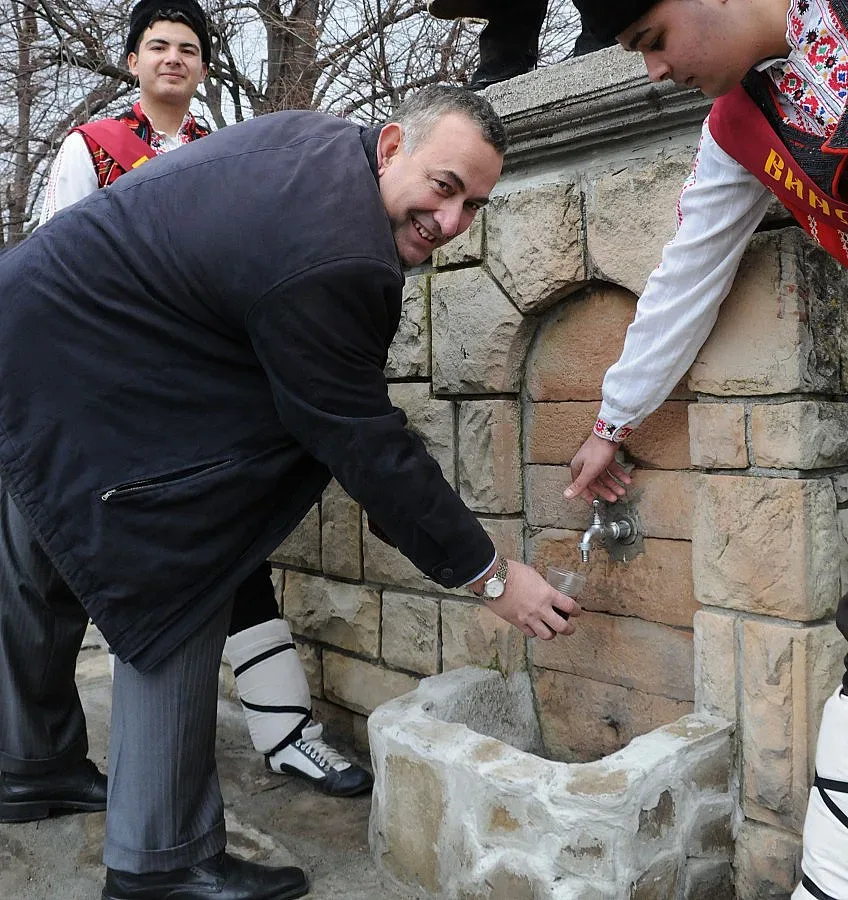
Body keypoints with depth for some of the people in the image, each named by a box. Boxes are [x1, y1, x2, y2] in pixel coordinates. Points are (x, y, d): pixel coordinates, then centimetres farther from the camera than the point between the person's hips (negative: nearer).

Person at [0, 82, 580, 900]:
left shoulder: (319, 139, 1)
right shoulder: (332, 261, -29)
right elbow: (368, 445, -24)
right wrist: (489, 576, -15)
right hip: (74, 379, -11)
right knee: (174, 595, -6)